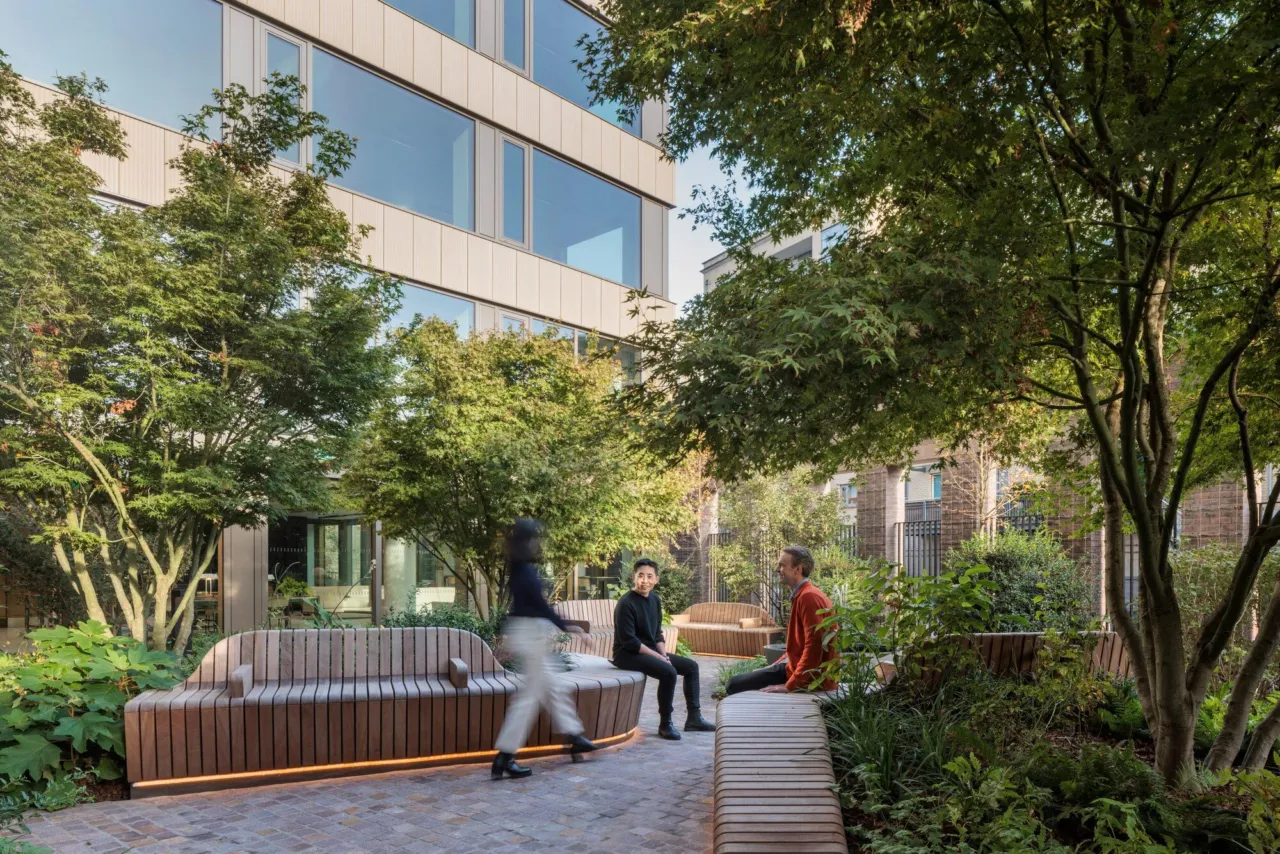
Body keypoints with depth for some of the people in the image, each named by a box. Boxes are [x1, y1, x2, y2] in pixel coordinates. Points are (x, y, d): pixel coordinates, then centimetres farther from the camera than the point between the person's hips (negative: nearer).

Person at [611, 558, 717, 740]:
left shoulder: (655, 600, 6)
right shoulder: (626, 604, -19)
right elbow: (629, 641, -22)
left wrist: (665, 656, -5)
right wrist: (660, 658, -20)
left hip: (650, 651, 9)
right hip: (627, 654, -9)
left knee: (691, 666, 7)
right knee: (669, 672, -29)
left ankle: (694, 718, 12)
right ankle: (665, 725, -15)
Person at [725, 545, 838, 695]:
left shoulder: (808, 597, -18)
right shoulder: (801, 595, 16)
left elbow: (814, 647, -26)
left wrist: (790, 685, -24)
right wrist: (774, 666, 17)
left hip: (811, 678, -10)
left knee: (735, 685, -10)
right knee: (735, 683, 12)